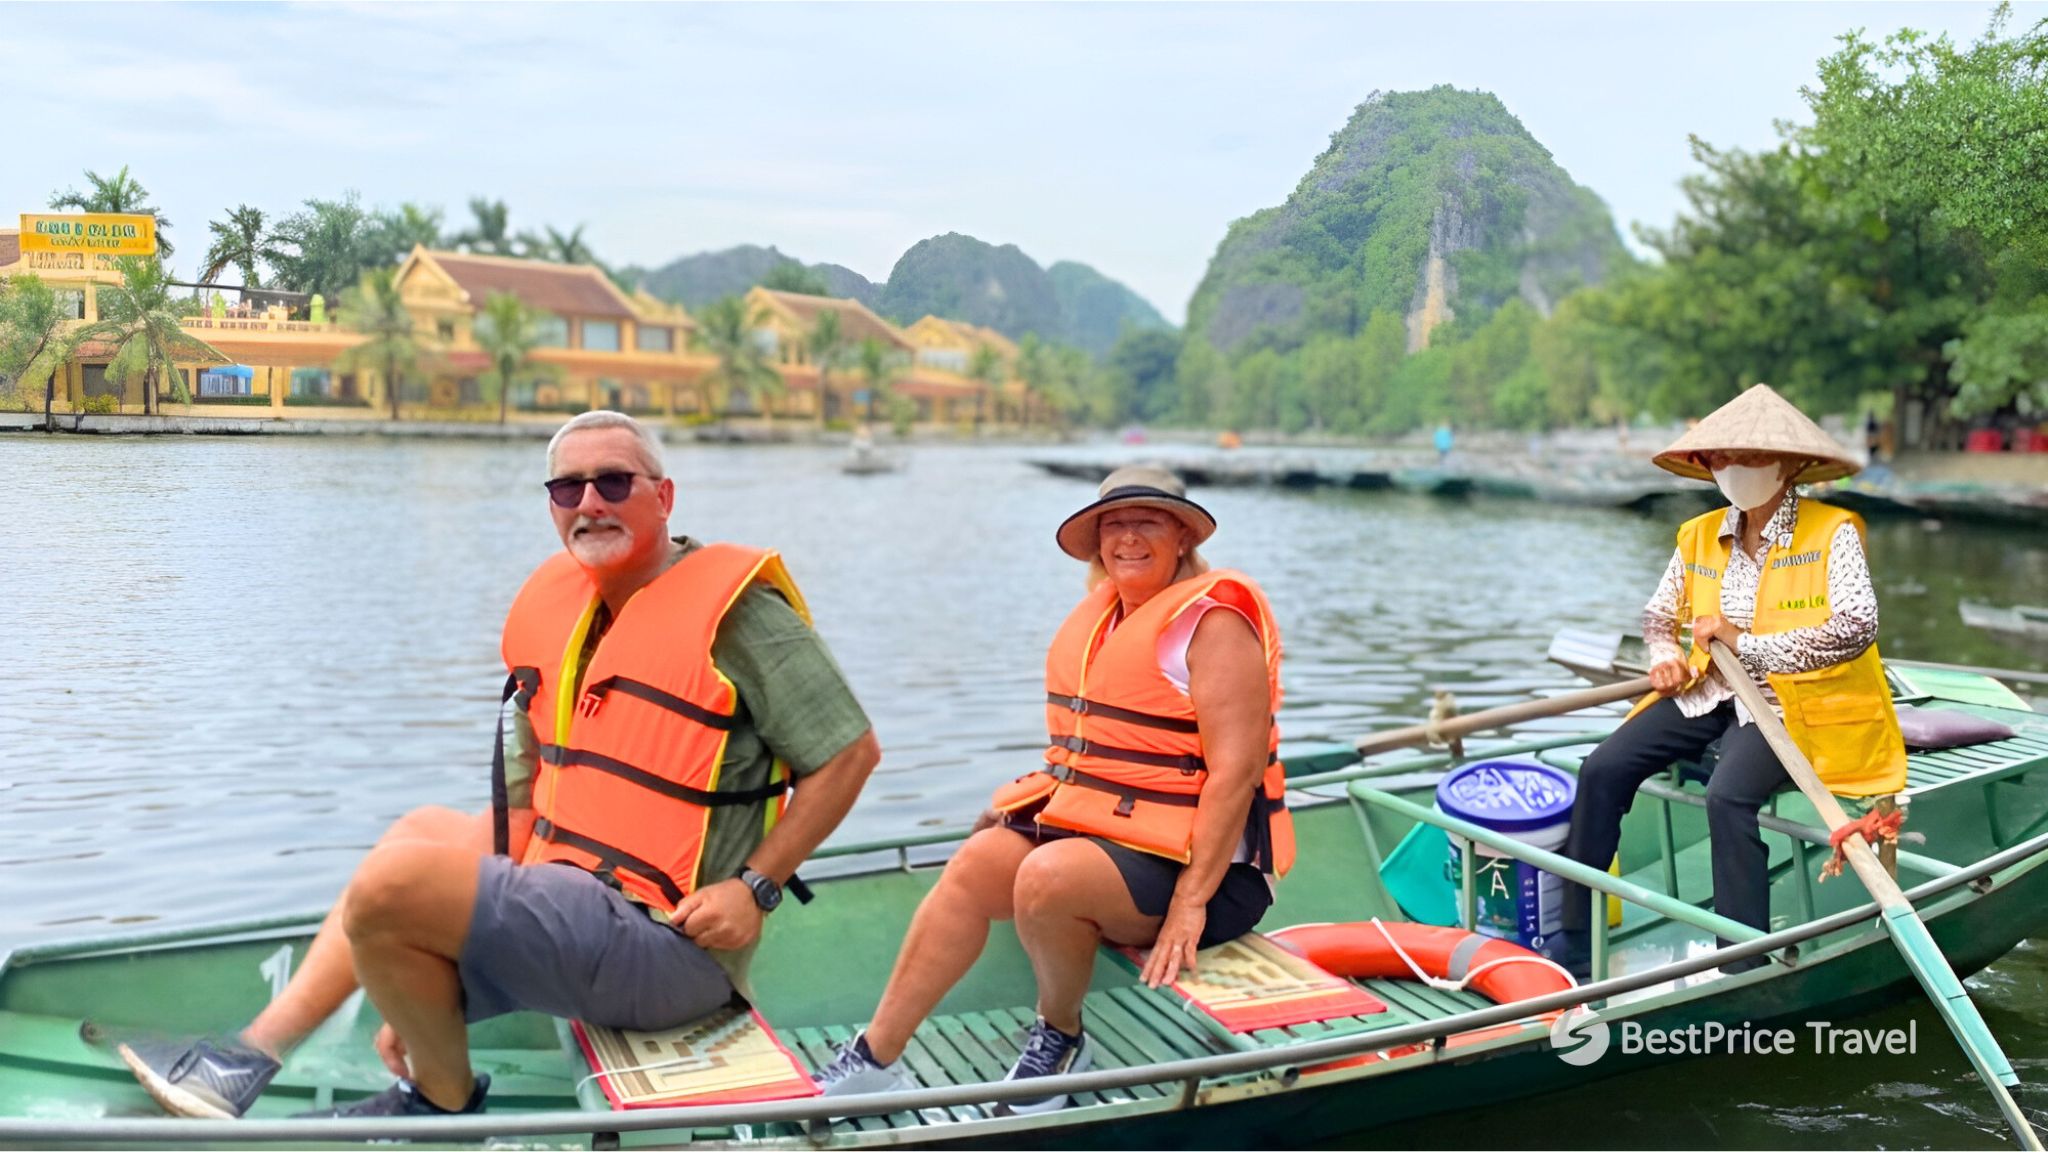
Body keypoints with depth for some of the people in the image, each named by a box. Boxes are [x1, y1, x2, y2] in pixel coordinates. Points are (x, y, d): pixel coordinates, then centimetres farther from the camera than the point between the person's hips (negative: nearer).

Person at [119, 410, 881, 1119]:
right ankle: (254, 1055, 20)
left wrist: (755, 887, -19)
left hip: (672, 946, -9)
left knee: (390, 882, -18)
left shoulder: (732, 608, -14)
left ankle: (444, 1099, 8)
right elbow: (520, 806, 12)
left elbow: (851, 749, -15)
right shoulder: (555, 609, 10)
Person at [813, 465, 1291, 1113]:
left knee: (1046, 877, -31)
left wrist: (1191, 901, -24)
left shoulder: (1212, 619, -13)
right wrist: (1031, 797, 7)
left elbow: (1236, 768, -20)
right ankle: (873, 1059, -7)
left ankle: (1059, 1037, -3)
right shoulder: (1101, 614, 12)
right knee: (976, 865, -12)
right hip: (1088, 819, 8)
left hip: (1190, 858, -8)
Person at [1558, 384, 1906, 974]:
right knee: (1603, 769, -15)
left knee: (1728, 795, -33)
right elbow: (1659, 614, 22)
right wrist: (1665, 656, -1)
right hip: (1707, 692, 6)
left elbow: (1857, 627, -19)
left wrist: (1747, 644, -19)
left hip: (1789, 700, -5)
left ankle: (1745, 964, -20)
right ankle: (1575, 940, -7)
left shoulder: (1833, 532, -6)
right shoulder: (1699, 536, 11)